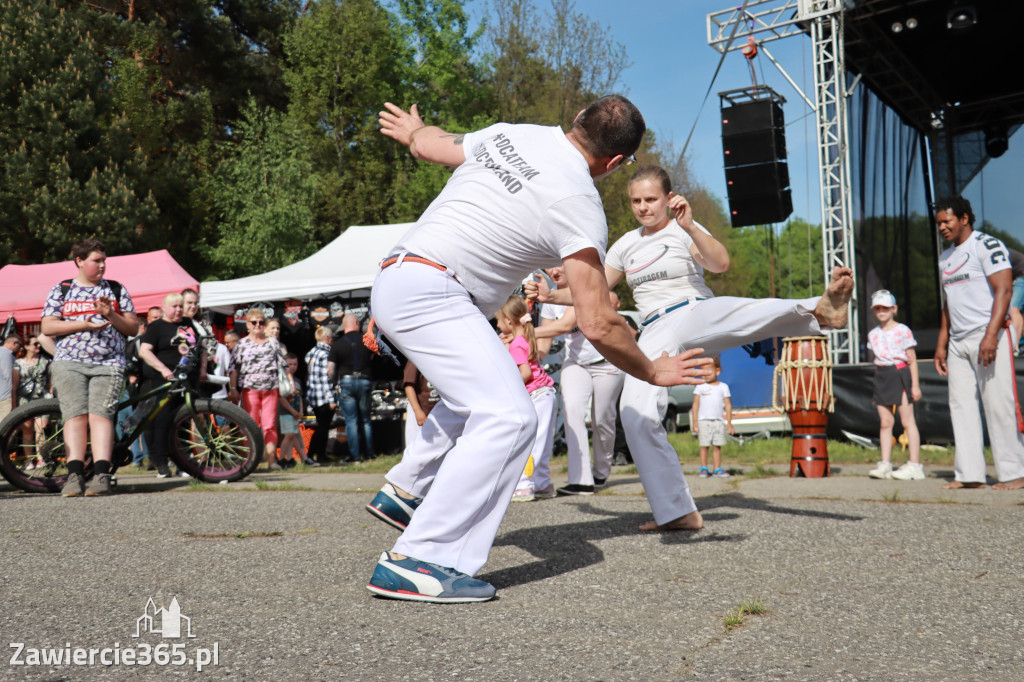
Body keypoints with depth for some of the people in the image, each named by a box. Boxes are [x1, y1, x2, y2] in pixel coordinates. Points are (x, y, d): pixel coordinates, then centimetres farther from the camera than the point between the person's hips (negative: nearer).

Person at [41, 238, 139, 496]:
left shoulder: (116, 289, 16)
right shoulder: (61, 290, 15)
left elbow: (133, 328, 12)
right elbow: (47, 327, 5)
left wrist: (110, 315, -7)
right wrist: (85, 324, -8)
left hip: (108, 365, 0)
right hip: (69, 363, 0)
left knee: (100, 415, -16)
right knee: (75, 415, -14)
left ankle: (101, 475, -23)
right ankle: (75, 475, -17)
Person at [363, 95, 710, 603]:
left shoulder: (509, 135, 10)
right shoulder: (578, 201, -12)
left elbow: (429, 145, 27)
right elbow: (598, 324, -14)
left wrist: (411, 131, 52)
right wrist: (652, 372, 3)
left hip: (394, 280, 10)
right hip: (430, 293, -10)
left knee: (481, 393, 25)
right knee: (508, 418, -16)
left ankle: (405, 490, 33)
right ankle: (415, 561, -20)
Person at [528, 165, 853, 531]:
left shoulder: (683, 230, 3)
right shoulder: (626, 244, 16)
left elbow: (720, 263, -16)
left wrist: (690, 228, -29)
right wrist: (552, 295, 5)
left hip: (696, 316, -3)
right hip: (657, 334, 4)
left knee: (750, 312, -36)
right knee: (635, 415, -13)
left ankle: (822, 310, -62)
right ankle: (677, 512, -8)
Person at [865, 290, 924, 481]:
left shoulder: (903, 331, -3)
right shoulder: (873, 334, 12)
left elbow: (912, 359, -3)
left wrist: (915, 384, -7)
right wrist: (878, 381, 16)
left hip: (900, 374, -5)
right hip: (881, 377, 5)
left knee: (907, 420, -5)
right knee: (885, 422, 5)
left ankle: (915, 465, -4)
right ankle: (885, 464, 8)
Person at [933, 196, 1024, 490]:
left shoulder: (987, 245, -5)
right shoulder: (945, 257, 20)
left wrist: (990, 336, -23)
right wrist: (941, 344, 18)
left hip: (987, 336, -8)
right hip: (958, 342, 8)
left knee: (999, 405, -7)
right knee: (960, 406, 4)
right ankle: (969, 474, 7)